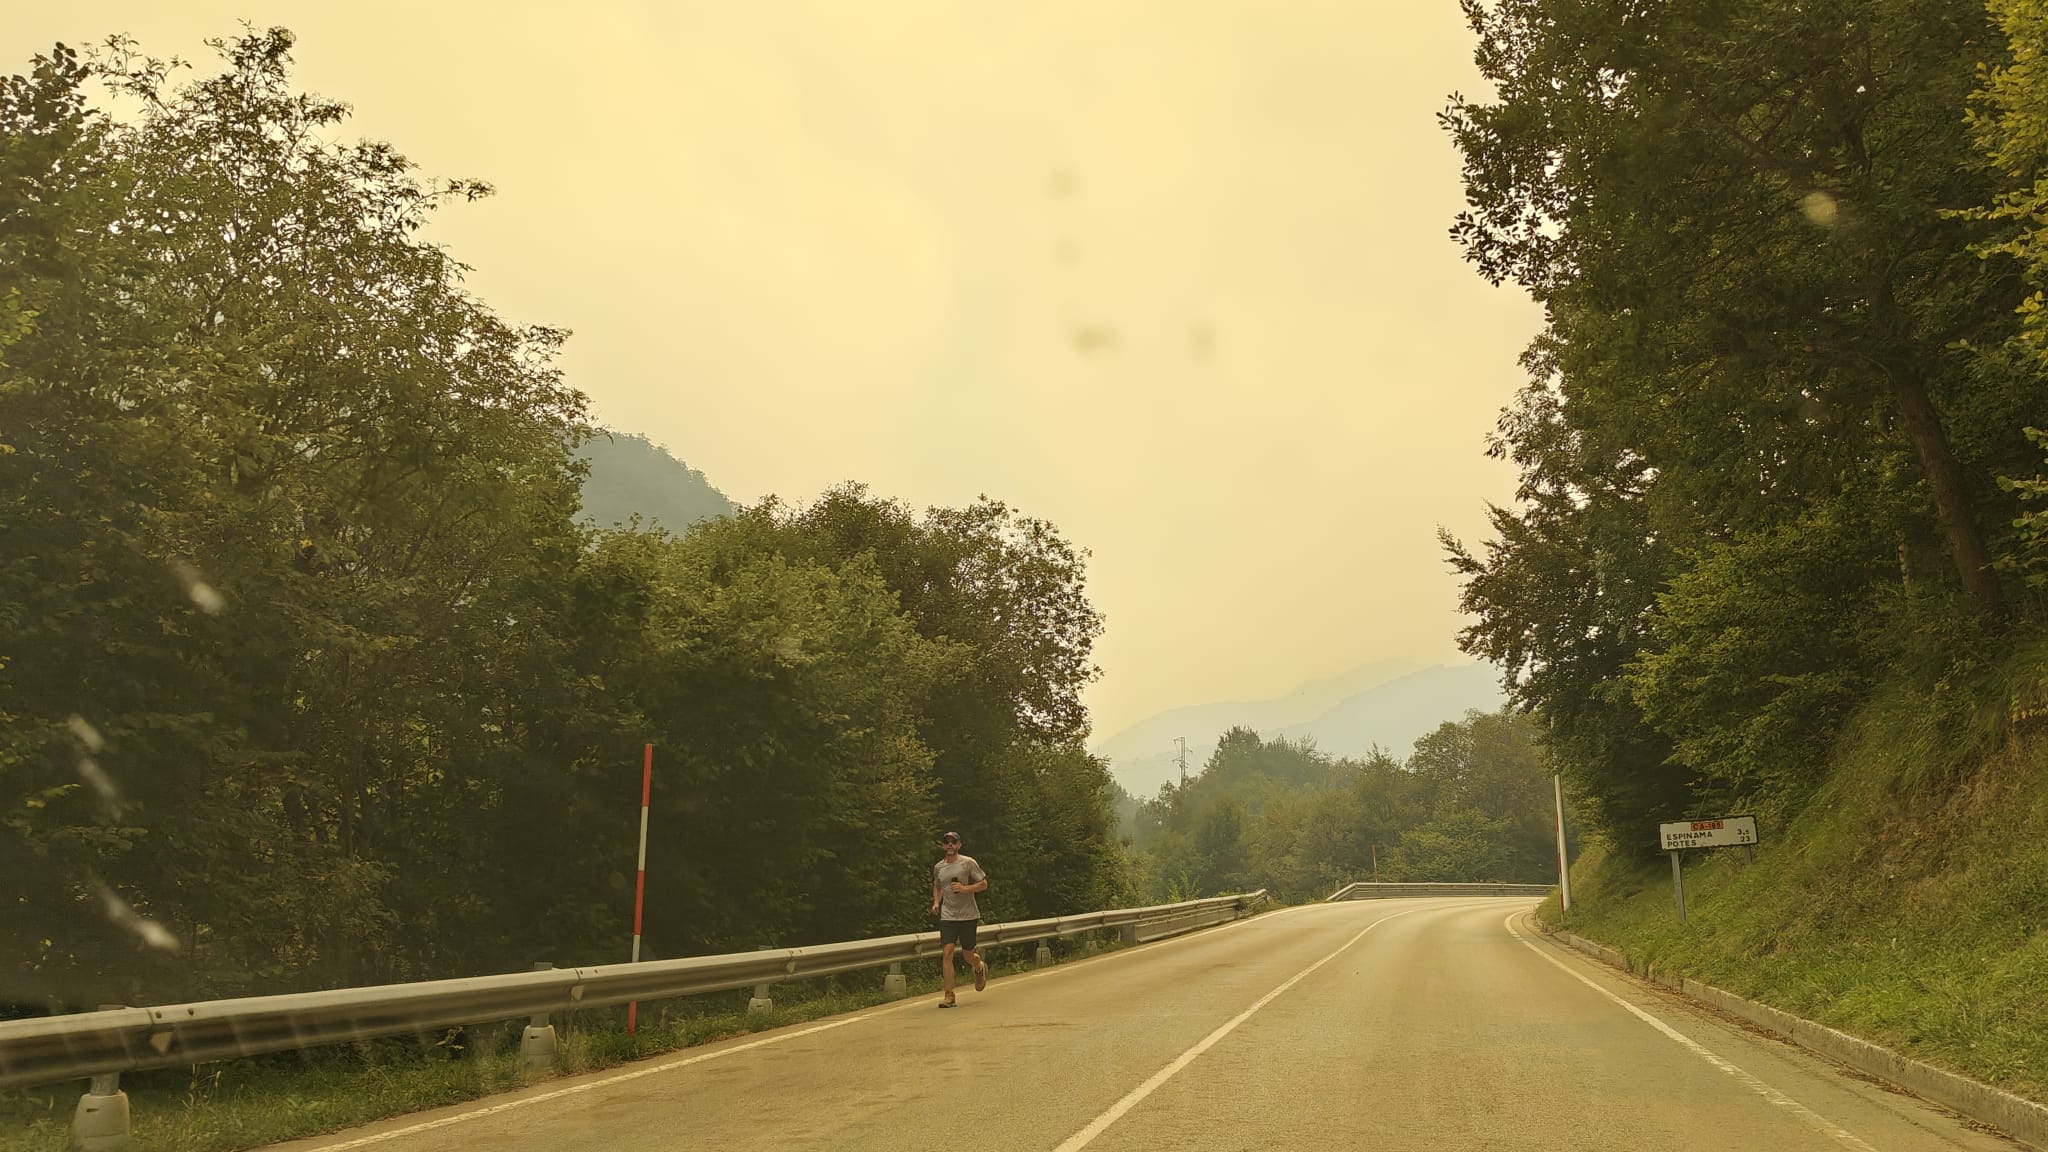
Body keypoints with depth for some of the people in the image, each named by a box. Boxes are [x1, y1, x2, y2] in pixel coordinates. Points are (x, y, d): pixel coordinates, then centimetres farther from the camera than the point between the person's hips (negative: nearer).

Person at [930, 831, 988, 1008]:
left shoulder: (968, 863, -5)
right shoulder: (938, 867, 8)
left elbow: (983, 884, -3)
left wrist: (964, 888, -17)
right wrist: (936, 903, 7)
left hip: (968, 915, -2)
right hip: (947, 916, 2)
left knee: (968, 955, 7)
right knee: (947, 953, -12)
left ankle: (980, 968, 43)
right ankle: (949, 995, -8)